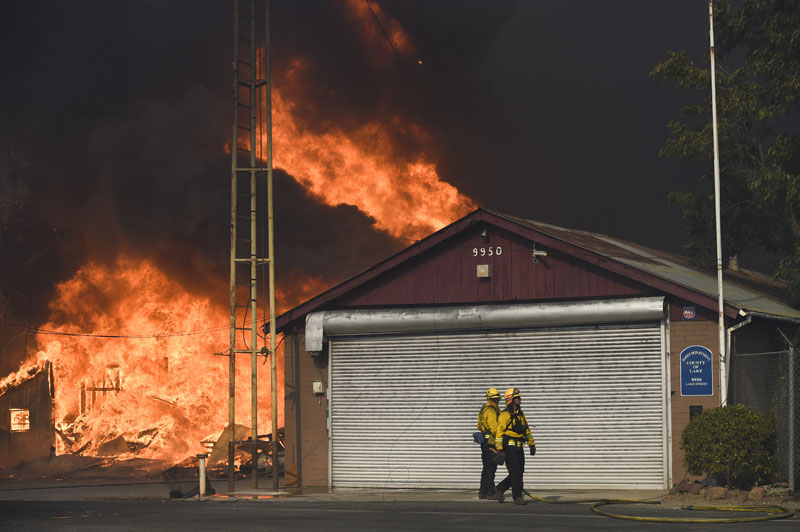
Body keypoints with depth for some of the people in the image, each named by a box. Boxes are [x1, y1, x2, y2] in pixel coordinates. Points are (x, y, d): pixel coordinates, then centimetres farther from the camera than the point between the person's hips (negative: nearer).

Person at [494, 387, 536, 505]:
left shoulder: (520, 414, 16)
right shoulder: (505, 415, -10)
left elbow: (526, 430, 24)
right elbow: (499, 431, -13)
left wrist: (532, 444, 23)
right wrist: (499, 449, -18)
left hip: (519, 448, 8)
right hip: (509, 447, -8)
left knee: (519, 472, 8)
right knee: (515, 473, -9)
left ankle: (499, 490, 22)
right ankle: (517, 498, -5)